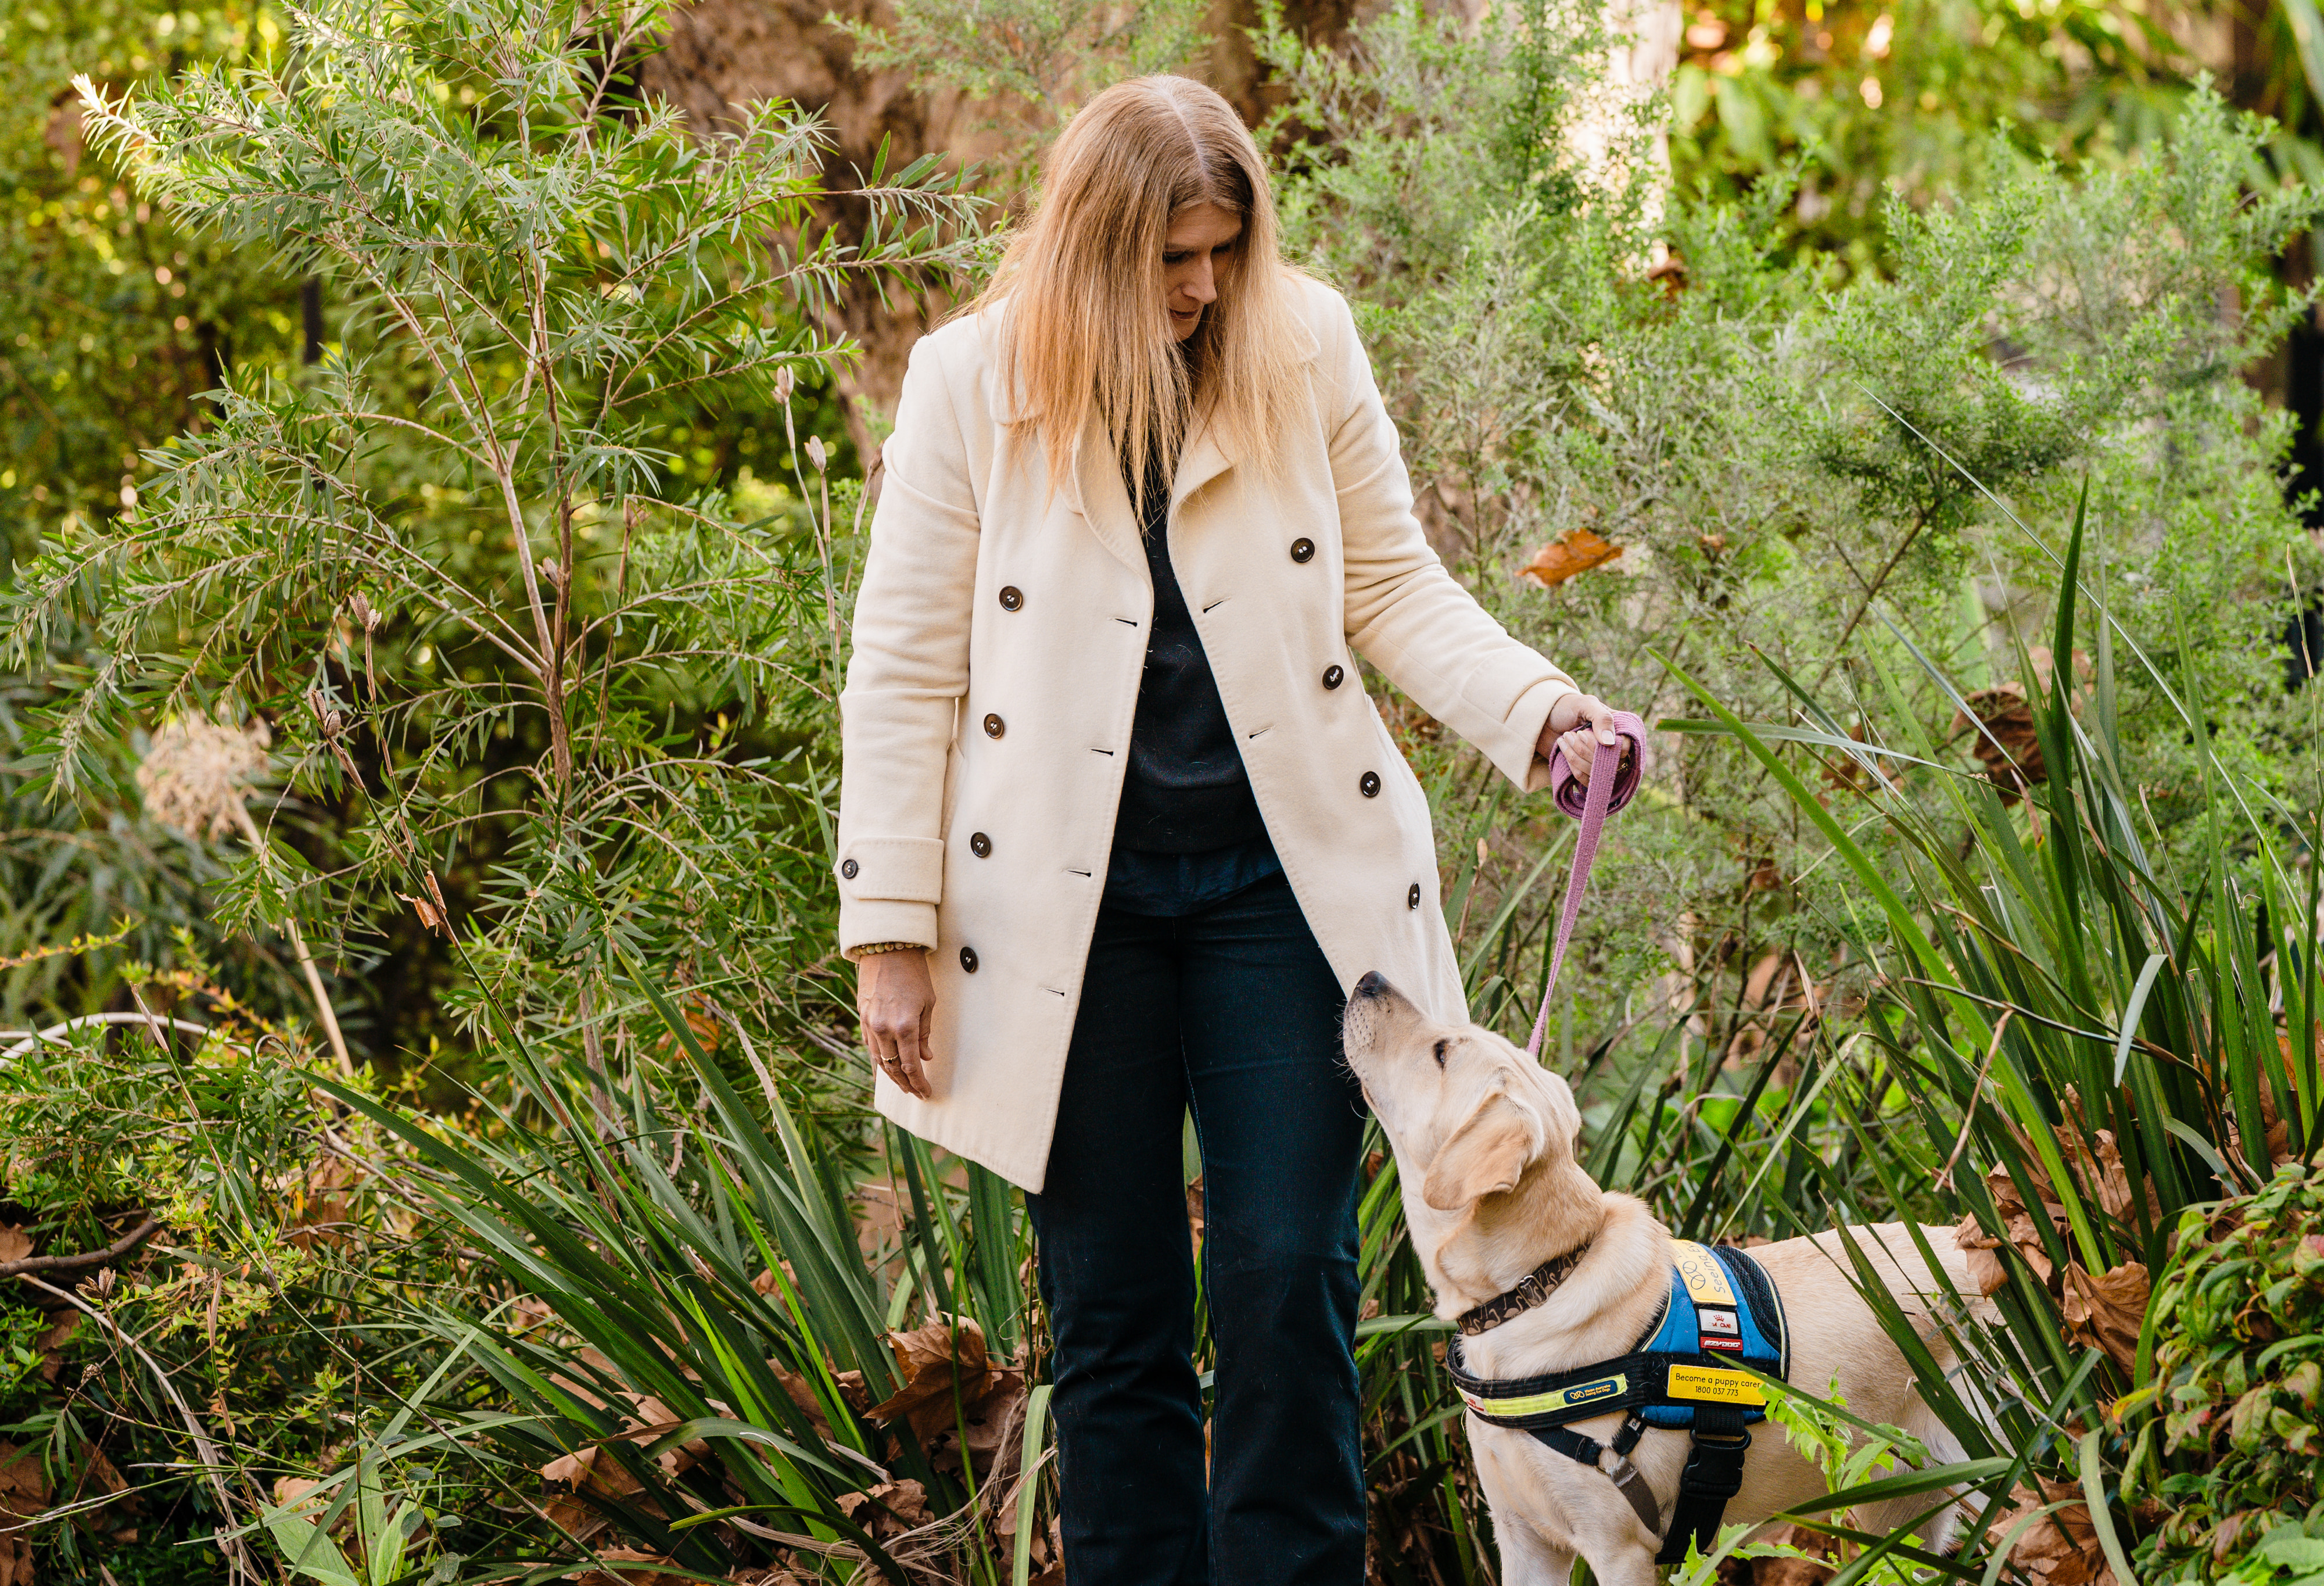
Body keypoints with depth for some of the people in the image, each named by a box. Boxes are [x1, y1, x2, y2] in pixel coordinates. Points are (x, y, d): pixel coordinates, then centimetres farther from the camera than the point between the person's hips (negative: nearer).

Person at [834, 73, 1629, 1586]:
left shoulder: (1304, 343, 1)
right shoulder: (973, 380, -3)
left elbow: (1393, 586, 6)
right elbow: (904, 672, -1)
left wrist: (1535, 710, -12)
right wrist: (892, 932, -5)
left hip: (1280, 878, 1)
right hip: (1071, 900, -1)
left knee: (1288, 1279, -1)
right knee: (1113, 1312, 5)